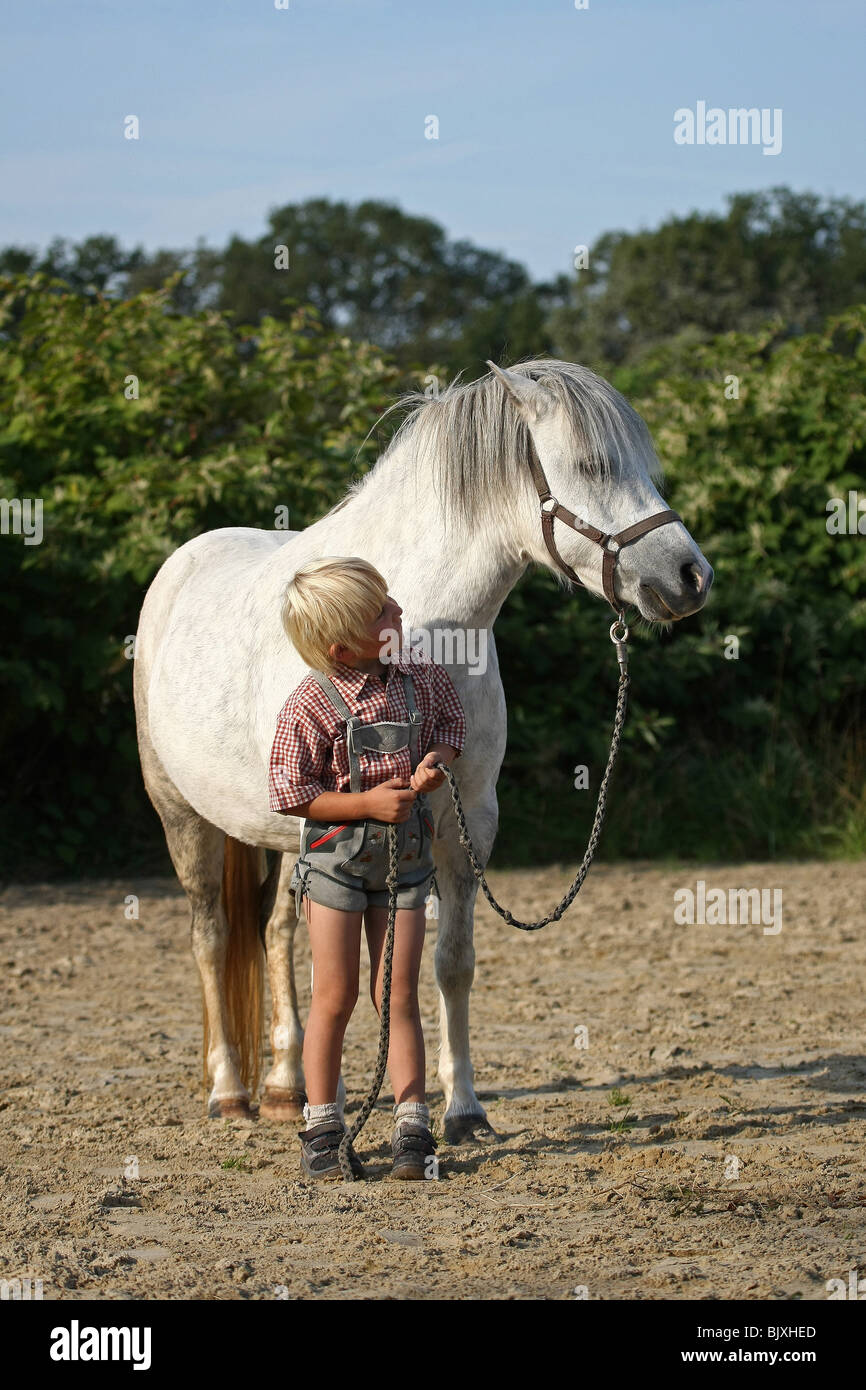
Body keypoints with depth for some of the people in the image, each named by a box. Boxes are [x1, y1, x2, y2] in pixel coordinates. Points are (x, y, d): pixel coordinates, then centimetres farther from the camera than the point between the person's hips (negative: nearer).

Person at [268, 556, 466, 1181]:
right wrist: (368, 803, -21)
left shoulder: (420, 677, -3)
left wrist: (437, 759, -7)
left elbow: (451, 722, 15)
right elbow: (292, 795, -14)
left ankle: (413, 1130, 10)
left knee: (399, 997, 6)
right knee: (336, 996, 3)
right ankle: (323, 1132, 14)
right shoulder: (311, 706, -17)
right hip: (337, 852, -3)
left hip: (405, 852, 4)